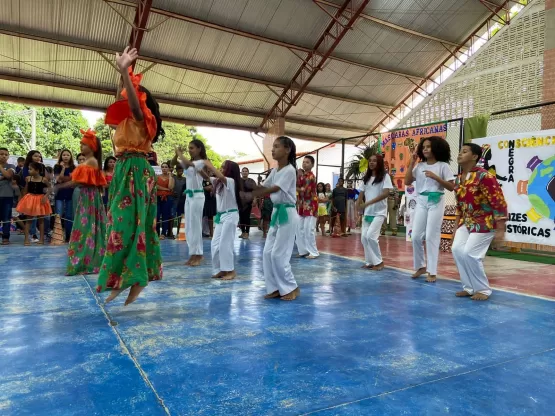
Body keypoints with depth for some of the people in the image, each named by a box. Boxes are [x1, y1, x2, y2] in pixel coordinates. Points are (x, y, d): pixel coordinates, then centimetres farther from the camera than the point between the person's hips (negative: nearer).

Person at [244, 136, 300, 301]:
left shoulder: (289, 170, -14)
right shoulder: (275, 170, 12)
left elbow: (274, 189, -24)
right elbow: (263, 187, 7)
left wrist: (252, 195, -32)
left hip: (287, 214, -8)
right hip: (276, 213, 9)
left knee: (279, 254, -7)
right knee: (268, 253, 6)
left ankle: (291, 288, 10)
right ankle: (276, 288, 17)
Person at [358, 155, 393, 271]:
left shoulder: (385, 176, -5)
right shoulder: (366, 178, 12)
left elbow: (386, 193, -17)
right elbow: (361, 194, 12)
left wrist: (368, 203, -23)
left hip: (379, 212, -6)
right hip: (367, 212, 6)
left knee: (371, 235, -17)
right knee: (364, 237, 2)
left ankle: (378, 262, -2)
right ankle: (369, 262, 13)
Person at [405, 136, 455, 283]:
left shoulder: (442, 166, -2)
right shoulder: (419, 166, 8)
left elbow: (451, 187, -5)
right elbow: (407, 182, 3)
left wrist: (436, 177, -17)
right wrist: (412, 163, 1)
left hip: (436, 202, -4)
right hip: (421, 201, 4)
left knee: (431, 237, -3)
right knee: (416, 236, 4)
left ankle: (432, 272, 6)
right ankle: (420, 266, 23)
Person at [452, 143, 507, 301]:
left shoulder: (484, 176, -20)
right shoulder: (459, 179, 6)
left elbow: (499, 203, -20)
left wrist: (500, 230, -20)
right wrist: (457, 227, 17)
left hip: (485, 222, -8)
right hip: (467, 222, 8)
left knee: (470, 254, -13)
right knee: (457, 249, -3)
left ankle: (483, 290, 7)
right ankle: (469, 287, 12)